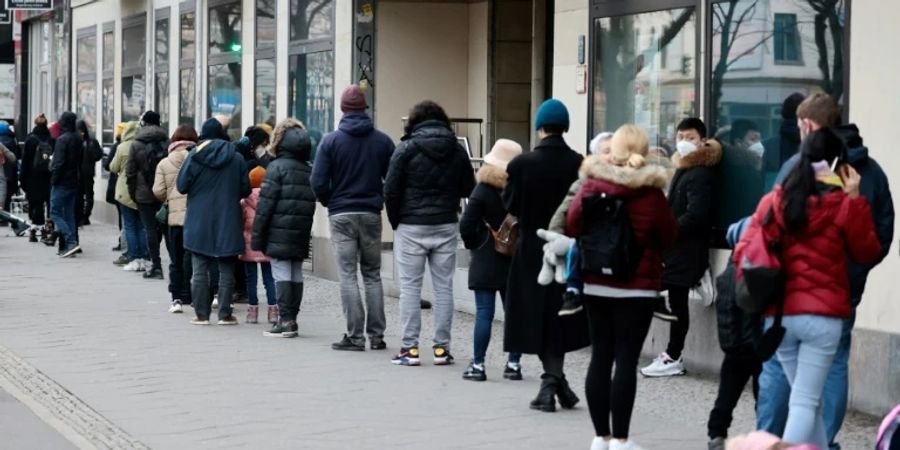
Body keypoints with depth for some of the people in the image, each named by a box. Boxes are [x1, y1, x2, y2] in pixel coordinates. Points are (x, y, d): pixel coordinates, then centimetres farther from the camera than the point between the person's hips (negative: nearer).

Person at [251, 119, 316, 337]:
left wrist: (257, 235, -8)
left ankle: (286, 320, -7)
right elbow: (311, 204, 12)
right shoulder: (309, 170, 13)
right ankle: (292, 319, 13)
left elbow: (266, 203, -11)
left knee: (281, 273, -4)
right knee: (296, 274, 9)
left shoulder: (277, 167, -7)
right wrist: (305, 232, 14)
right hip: (301, 234, 6)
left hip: (279, 234, -6)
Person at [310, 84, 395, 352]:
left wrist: (330, 203, 9)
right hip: (372, 215, 2)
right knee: (373, 275, 11)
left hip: (341, 216, -2)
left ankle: (355, 336, -2)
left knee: (348, 276, 1)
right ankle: (376, 335, 10)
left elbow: (318, 182, -9)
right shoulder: (382, 141, 0)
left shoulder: (331, 141, -5)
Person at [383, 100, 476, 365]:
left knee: (410, 287, 3)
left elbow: (391, 189, -7)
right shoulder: (457, 151, 5)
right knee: (443, 286, 7)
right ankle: (442, 347, 8)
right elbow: (469, 189, 6)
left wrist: (395, 221, 4)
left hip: (412, 227, -3)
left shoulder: (407, 149, -6)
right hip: (446, 226, 3)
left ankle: (410, 348, 1)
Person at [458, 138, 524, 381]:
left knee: (484, 313, -2)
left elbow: (466, 226, -13)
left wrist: (474, 245, 3)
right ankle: (513, 364, 13)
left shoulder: (483, 190, -9)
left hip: (487, 261, -3)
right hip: (515, 262, 3)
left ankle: (478, 364, -1)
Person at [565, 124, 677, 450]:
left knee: (600, 357, 10)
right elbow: (669, 237, -3)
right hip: (637, 288, -3)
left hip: (595, 285, 3)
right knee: (627, 360, -2)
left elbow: (571, 226, 3)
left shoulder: (591, 185, -4)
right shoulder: (650, 193, -11)